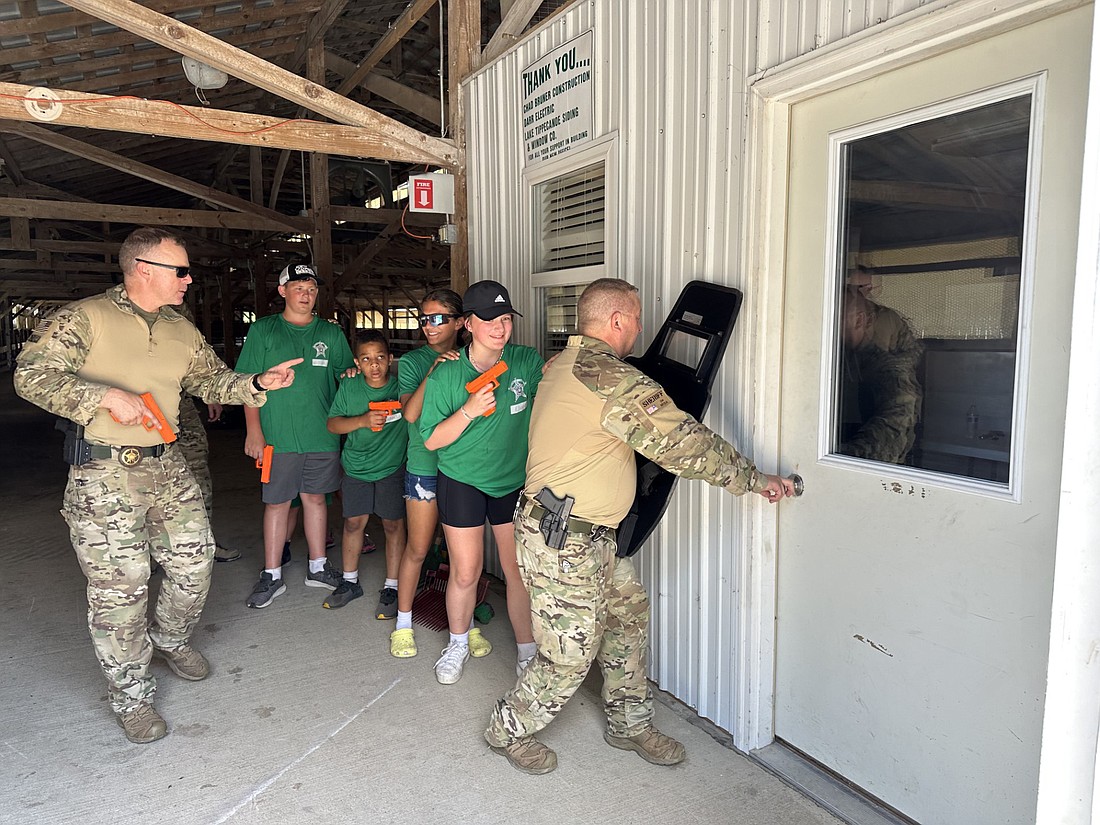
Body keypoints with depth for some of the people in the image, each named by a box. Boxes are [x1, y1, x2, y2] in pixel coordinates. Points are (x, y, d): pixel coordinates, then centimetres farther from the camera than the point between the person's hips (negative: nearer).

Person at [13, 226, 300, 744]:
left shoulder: (182, 330, 10)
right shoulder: (85, 318, -9)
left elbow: (211, 379, 14)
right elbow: (31, 375, -15)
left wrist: (257, 384, -4)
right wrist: (105, 396, -26)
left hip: (167, 467, 6)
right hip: (104, 473, -6)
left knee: (194, 562, 10)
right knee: (120, 585, 0)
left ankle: (169, 638, 40)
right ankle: (130, 693, 19)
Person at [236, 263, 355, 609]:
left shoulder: (331, 333, 9)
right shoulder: (262, 330, 1)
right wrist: (254, 430, -7)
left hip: (322, 434, 3)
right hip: (278, 435, -2)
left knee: (315, 498, 12)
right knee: (277, 502, 3)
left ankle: (318, 567, 24)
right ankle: (271, 576, 15)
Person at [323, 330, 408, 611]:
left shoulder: (401, 385, -11)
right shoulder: (349, 386, -6)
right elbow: (332, 424, -6)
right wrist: (363, 420, -23)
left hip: (392, 467, -2)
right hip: (357, 466, 2)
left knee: (393, 524, 3)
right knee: (353, 522, 11)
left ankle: (391, 587, 16)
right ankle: (350, 581, 29)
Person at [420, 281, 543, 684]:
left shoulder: (528, 362, -6)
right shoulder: (446, 374, -10)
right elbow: (431, 440, -9)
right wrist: (469, 411, -24)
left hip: (515, 480, 1)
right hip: (462, 481, -1)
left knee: (520, 572, 5)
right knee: (465, 572, 6)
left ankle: (527, 651, 25)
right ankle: (458, 644, 33)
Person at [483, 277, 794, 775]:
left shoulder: (564, 364, 9)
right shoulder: (612, 378, -23)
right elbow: (683, 443, -21)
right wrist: (753, 480, -10)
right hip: (562, 543, -10)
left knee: (629, 613, 19)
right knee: (570, 654, 5)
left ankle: (629, 724, 35)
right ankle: (509, 731, 28)